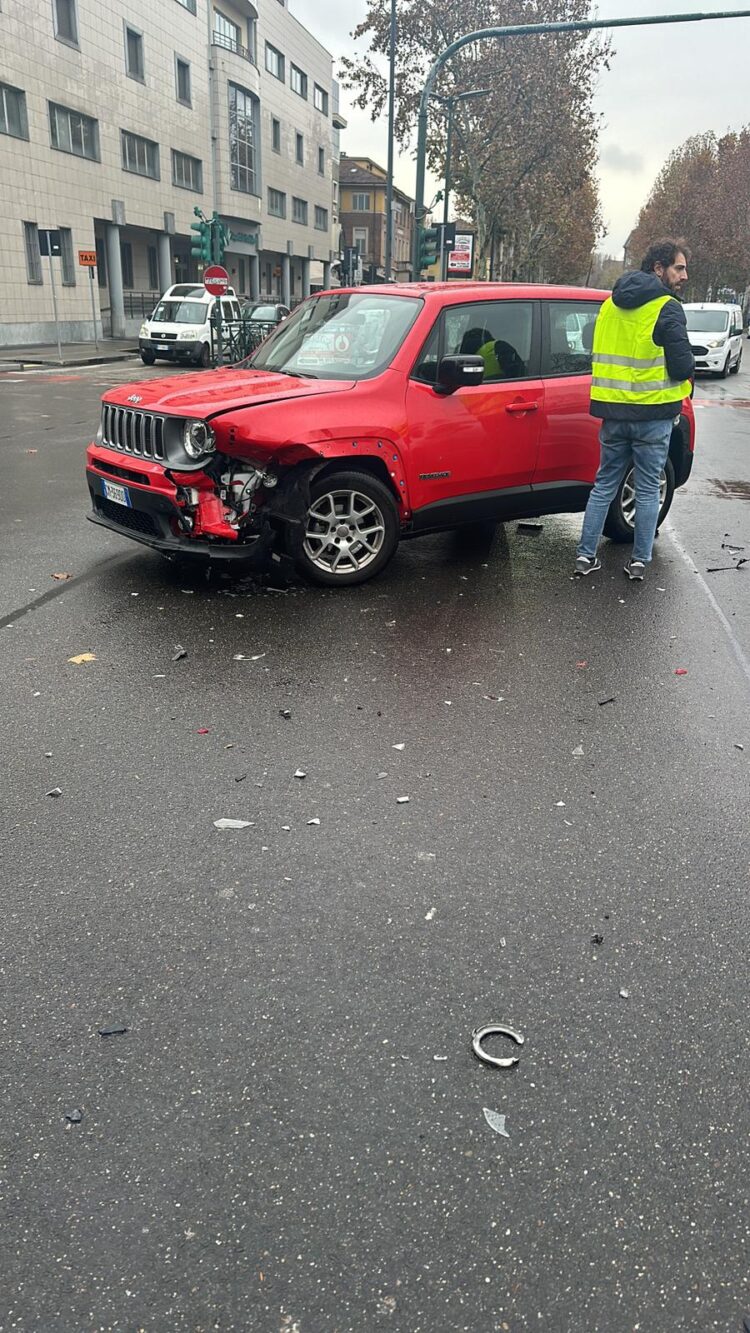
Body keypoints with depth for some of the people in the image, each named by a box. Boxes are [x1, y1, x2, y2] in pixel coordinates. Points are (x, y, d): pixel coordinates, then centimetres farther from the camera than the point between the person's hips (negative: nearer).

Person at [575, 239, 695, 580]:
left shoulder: (610, 304, 10)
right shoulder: (667, 309, -11)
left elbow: (599, 355, 18)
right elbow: (683, 367, -14)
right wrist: (686, 367, 7)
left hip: (613, 412, 5)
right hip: (653, 415, -5)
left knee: (604, 484, 15)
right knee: (648, 490, 7)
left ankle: (586, 555, 14)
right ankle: (639, 561, 13)